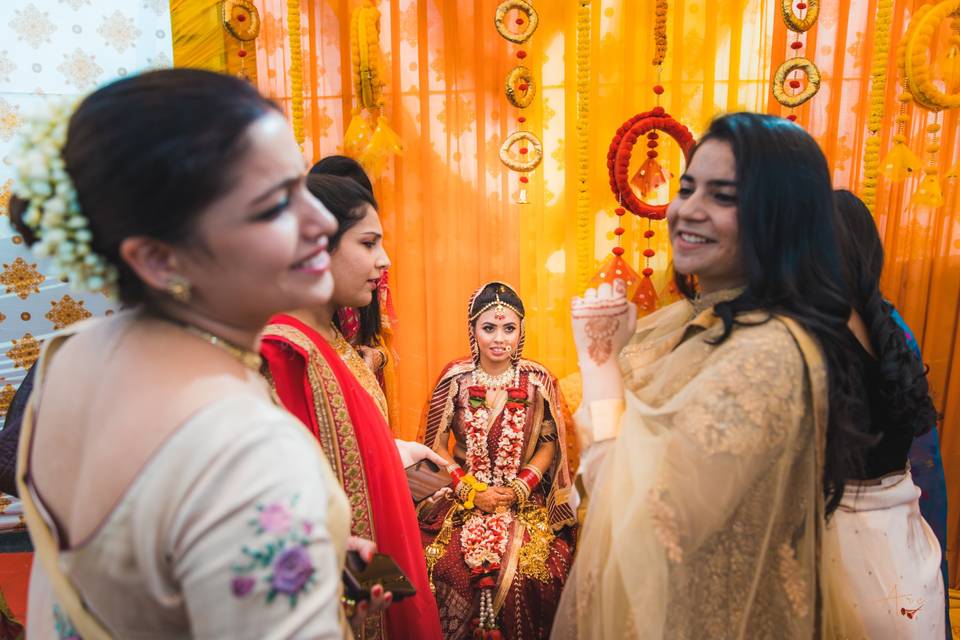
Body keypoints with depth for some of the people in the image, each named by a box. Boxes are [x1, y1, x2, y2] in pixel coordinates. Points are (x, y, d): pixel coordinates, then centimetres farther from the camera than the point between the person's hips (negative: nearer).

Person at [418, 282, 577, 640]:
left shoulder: (537, 381, -3)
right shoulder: (455, 379, -4)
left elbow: (549, 442, 3)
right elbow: (436, 444, 0)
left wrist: (519, 488, -10)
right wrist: (472, 491, -9)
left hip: (526, 499, 0)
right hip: (462, 496, 0)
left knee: (532, 570, -21)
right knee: (444, 567, -21)